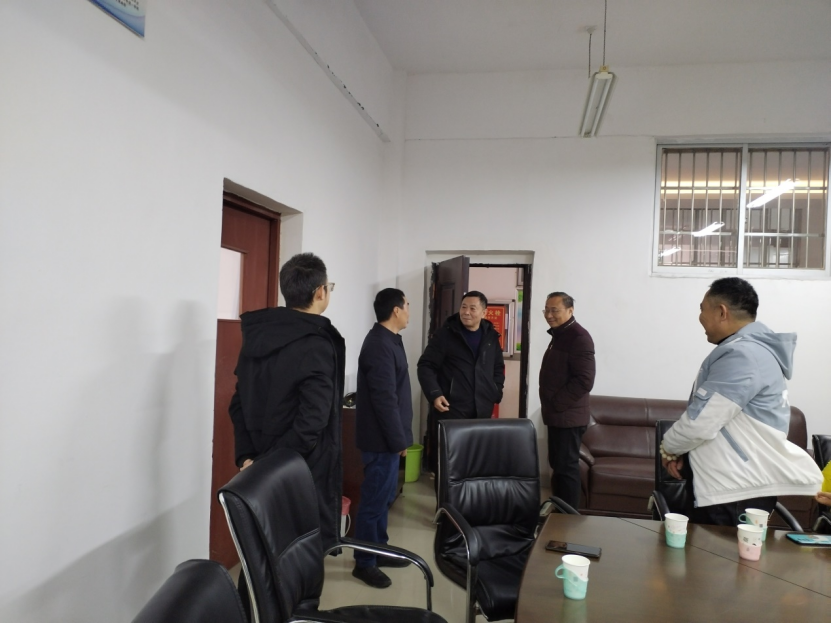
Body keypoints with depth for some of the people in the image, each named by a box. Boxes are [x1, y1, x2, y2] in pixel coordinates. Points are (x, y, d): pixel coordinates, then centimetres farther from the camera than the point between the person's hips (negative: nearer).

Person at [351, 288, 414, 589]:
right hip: (381, 438, -10)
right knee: (374, 499, 1)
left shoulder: (386, 340, 11)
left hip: (386, 436, 10)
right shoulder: (380, 345, -21)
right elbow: (385, 399, -24)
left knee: (384, 496, 18)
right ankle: (364, 563, 13)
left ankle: (379, 550, 31)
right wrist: (399, 439, -18)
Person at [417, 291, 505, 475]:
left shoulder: (491, 336, 11)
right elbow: (426, 366, -5)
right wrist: (434, 394, -16)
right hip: (450, 409, -4)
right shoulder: (445, 334, -4)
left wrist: (496, 393, 10)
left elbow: (498, 367, 23)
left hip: (482, 410, 4)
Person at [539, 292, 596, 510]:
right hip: (558, 415, 10)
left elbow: (584, 381, -22)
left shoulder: (579, 337, -15)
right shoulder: (559, 335, 16)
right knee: (558, 466, 15)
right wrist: (550, 406, 14)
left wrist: (556, 403, -17)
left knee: (566, 467, -3)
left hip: (568, 416, -10)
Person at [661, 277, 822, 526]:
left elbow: (699, 422, -25)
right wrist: (679, 448, 10)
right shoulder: (750, 347, 14)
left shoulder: (742, 356, -21)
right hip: (739, 484, 10)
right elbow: (713, 415, 19)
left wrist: (669, 448, -5)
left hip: (737, 491, -10)